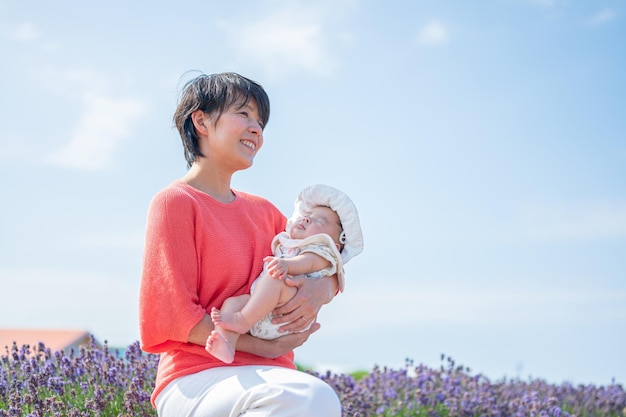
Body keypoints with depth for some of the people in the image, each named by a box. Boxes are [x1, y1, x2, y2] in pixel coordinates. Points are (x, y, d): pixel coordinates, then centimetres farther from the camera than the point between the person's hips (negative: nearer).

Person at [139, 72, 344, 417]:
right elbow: (176, 316, -8)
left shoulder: (263, 211, 18)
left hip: (267, 377, 6)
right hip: (195, 378, -5)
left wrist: (320, 289, -4)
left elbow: (328, 268, 22)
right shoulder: (175, 201, -2)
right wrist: (263, 346, -12)